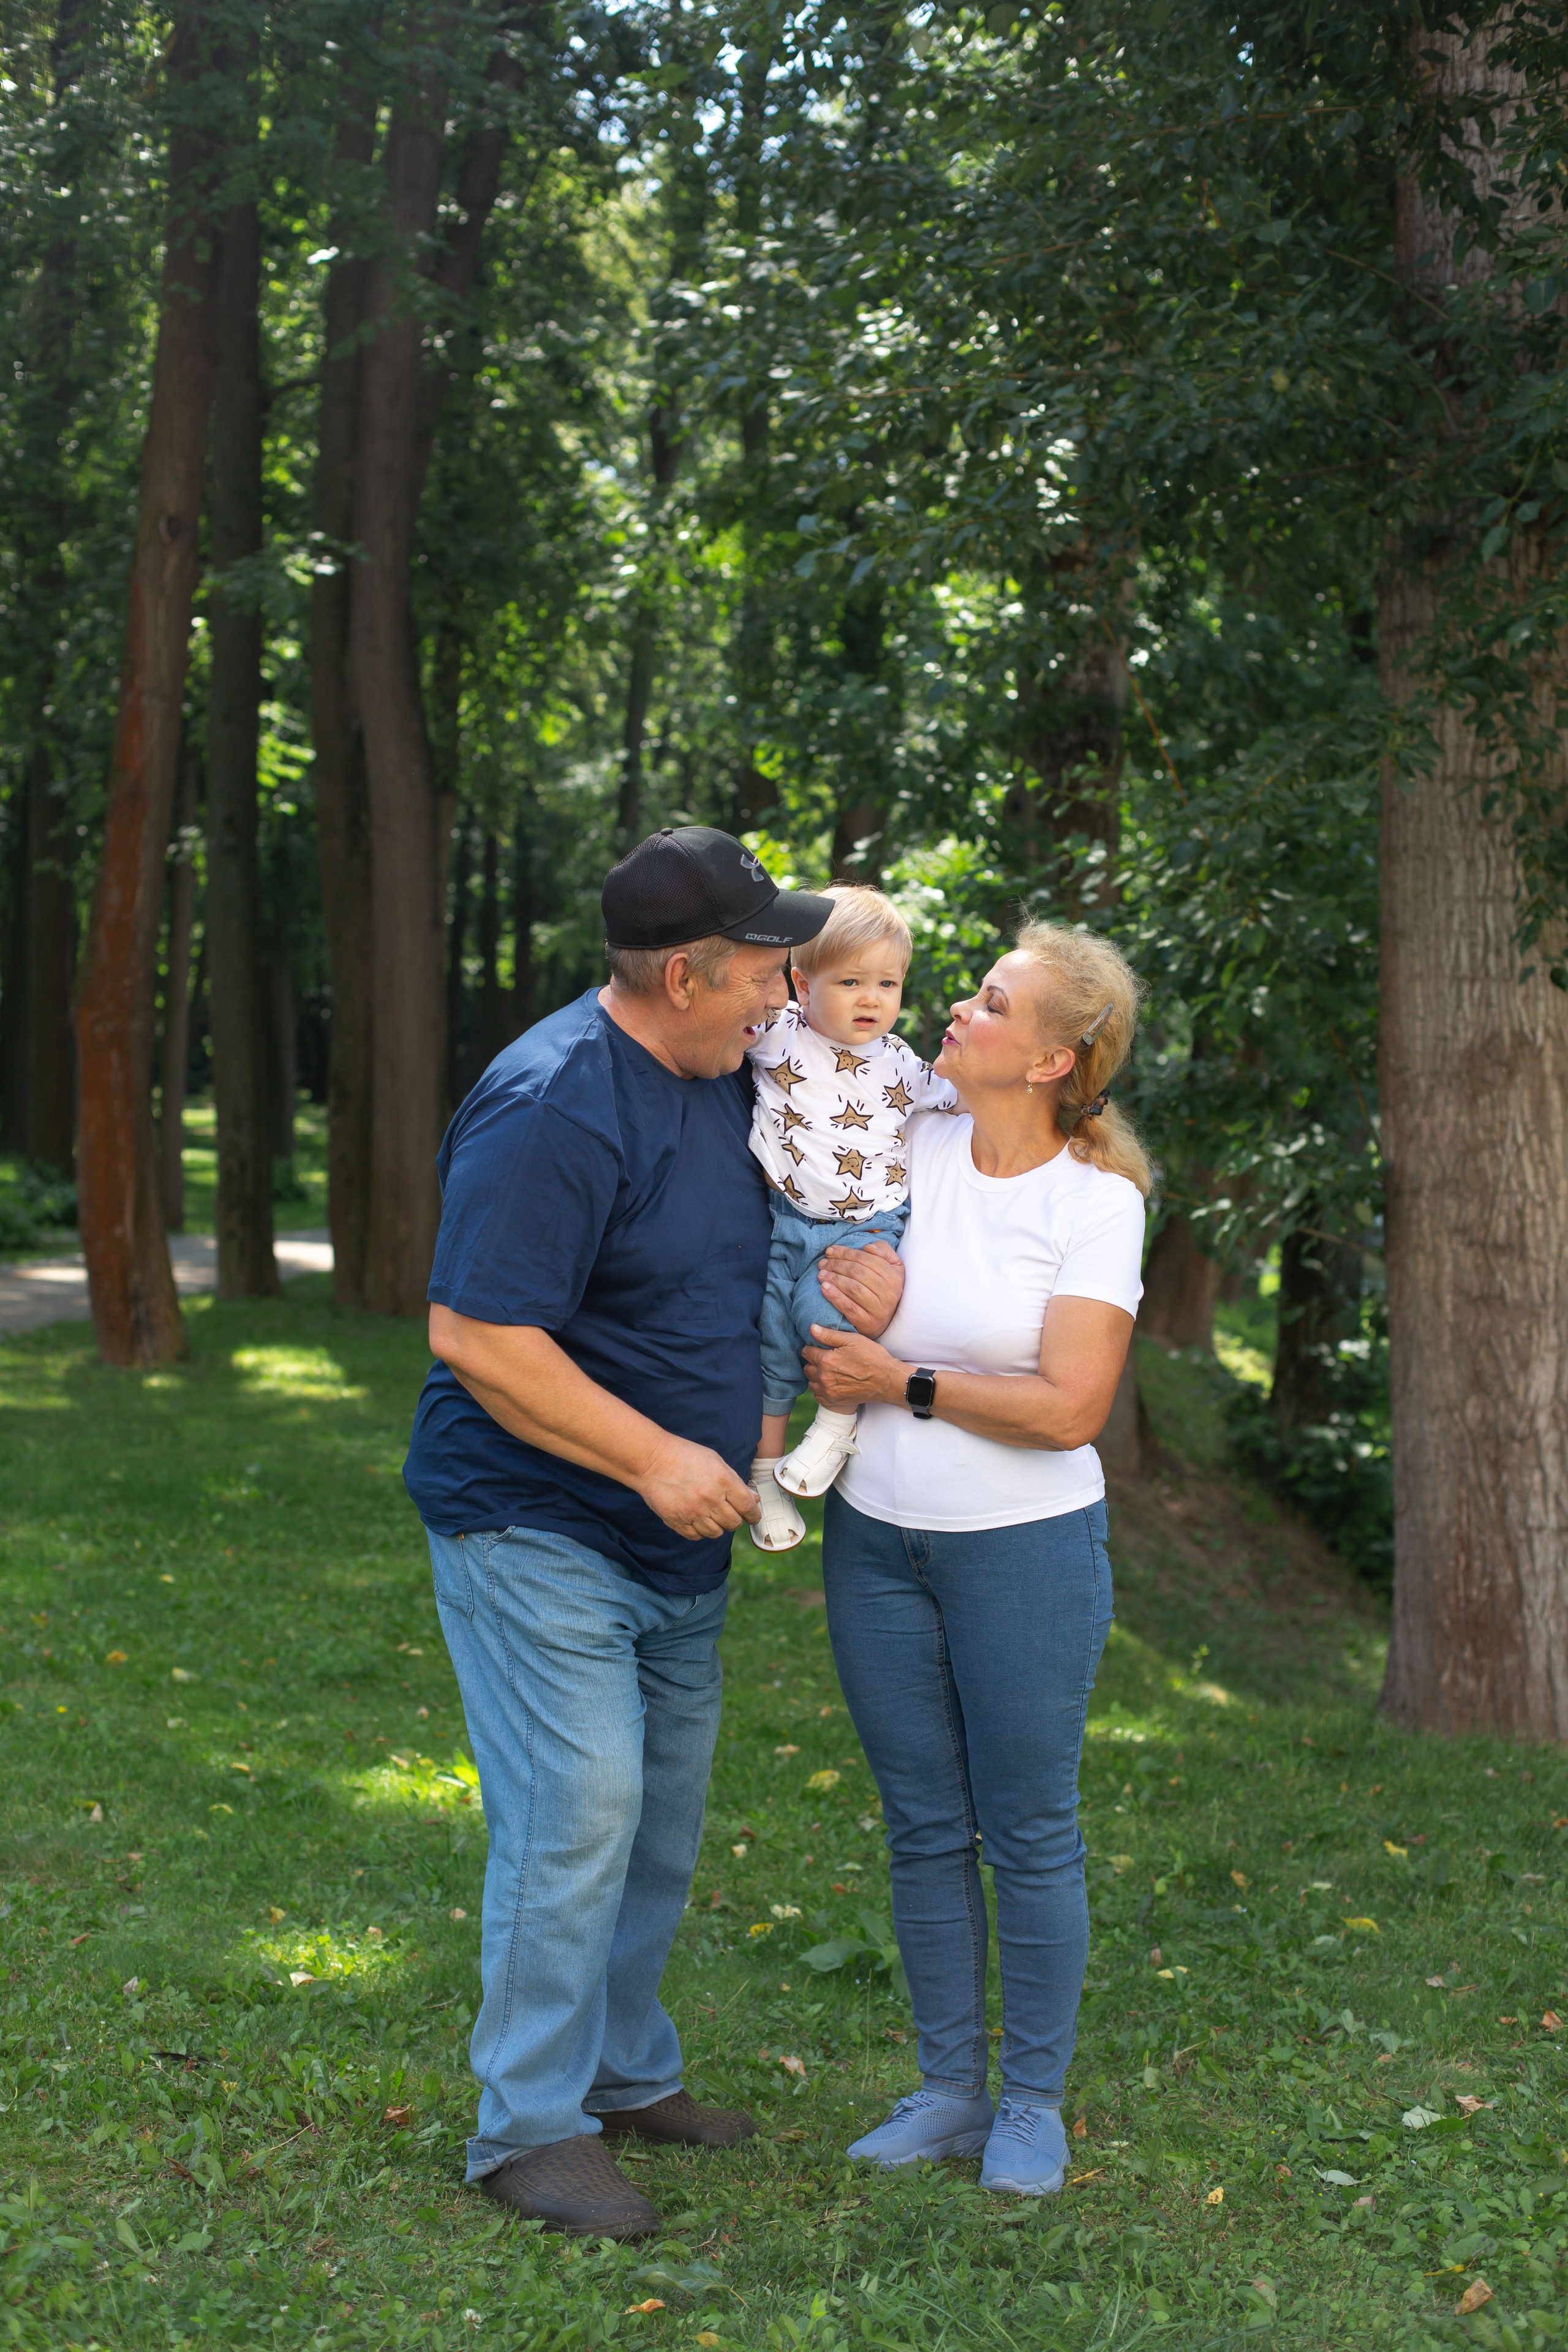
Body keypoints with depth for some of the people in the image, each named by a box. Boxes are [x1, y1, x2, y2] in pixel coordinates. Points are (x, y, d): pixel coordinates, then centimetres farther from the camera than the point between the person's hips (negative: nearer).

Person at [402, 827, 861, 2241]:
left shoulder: (724, 1079, 7)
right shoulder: (554, 1107, -22)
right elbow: (473, 1335, -26)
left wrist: (750, 1418, 7)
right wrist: (656, 1457, -23)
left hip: (676, 1538, 9)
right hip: (538, 1527, -9)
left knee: (665, 1811, 15)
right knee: (579, 1809, -9)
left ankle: (627, 2073, 30)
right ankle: (531, 2126, 4)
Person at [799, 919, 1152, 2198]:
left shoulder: (1097, 1200, -10)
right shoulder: (909, 1147, 0)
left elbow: (1069, 1408, -15)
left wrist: (901, 1384, -13)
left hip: (1025, 1549, -4)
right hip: (877, 1538, 4)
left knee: (1029, 1833, 6)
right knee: (924, 1827, 12)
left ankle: (1033, 2104, 22)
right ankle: (949, 2091, 25)